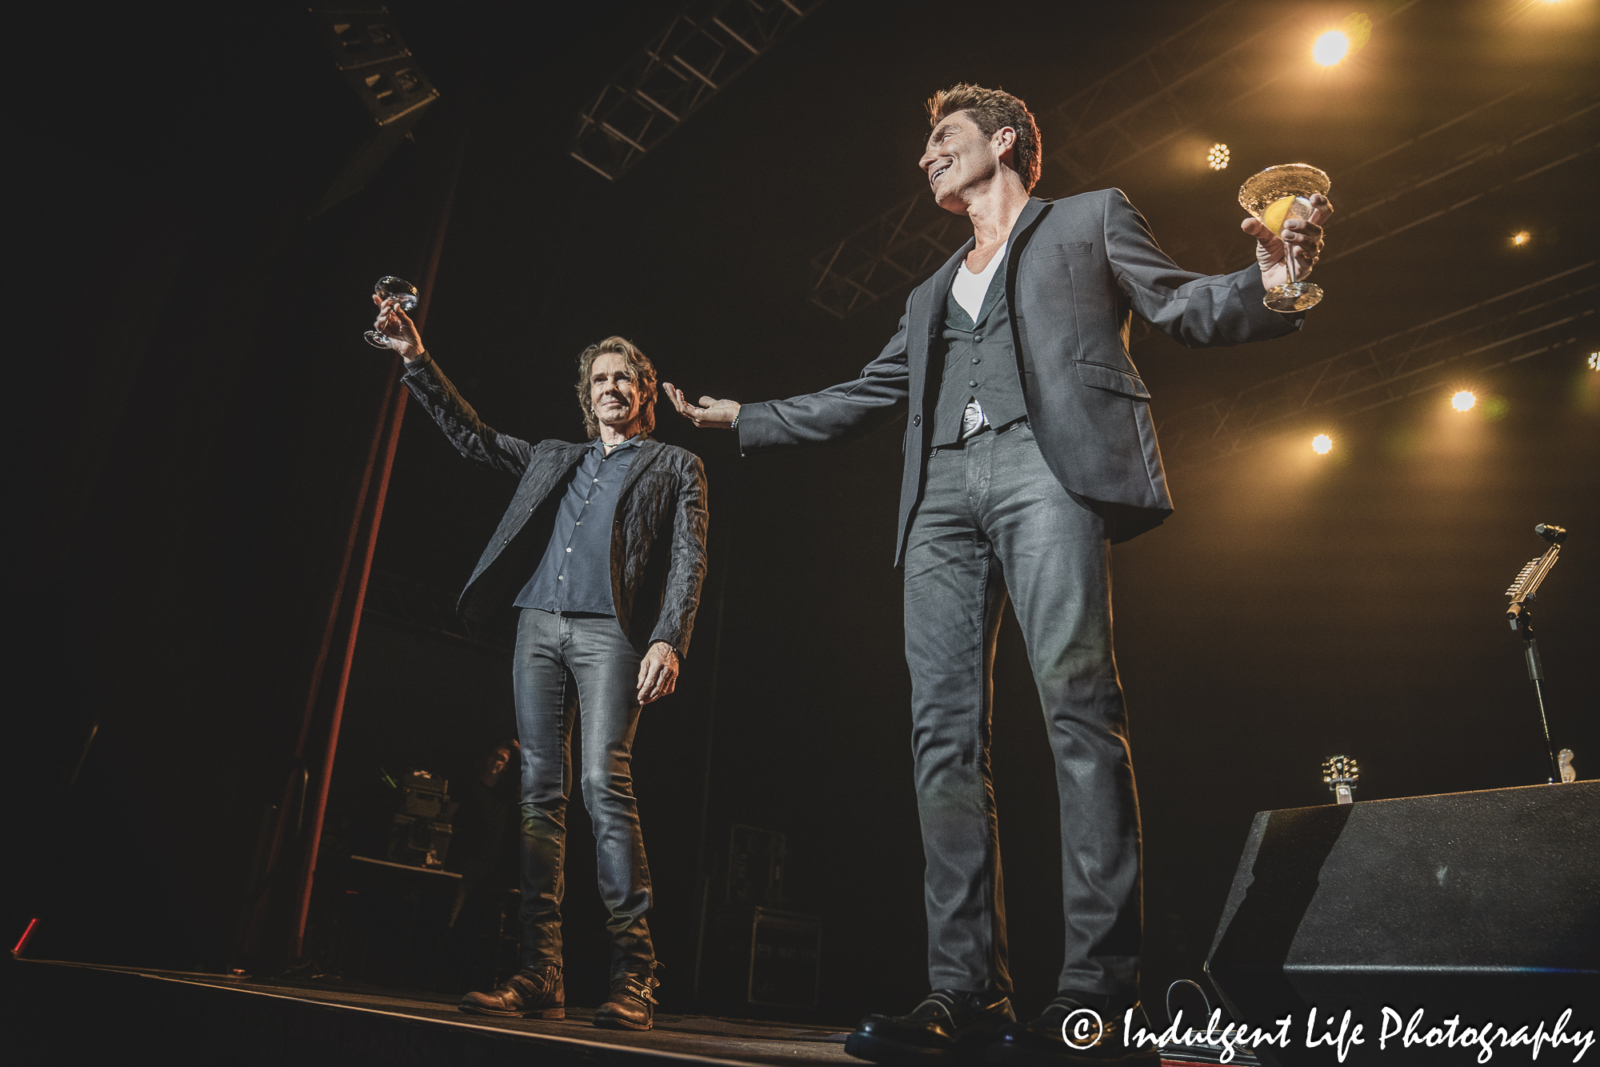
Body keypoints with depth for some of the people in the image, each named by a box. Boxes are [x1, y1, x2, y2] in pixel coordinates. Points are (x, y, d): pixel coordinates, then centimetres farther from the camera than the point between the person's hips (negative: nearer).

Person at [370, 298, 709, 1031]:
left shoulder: (676, 467, 13)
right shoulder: (553, 459, 27)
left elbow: (688, 560, 2)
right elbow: (472, 437, 26)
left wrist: (668, 641, -13)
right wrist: (417, 359, 18)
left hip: (610, 629, -5)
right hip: (539, 622, 5)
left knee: (604, 783, -18)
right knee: (541, 792, -1)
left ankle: (632, 977, -14)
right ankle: (539, 977, 1)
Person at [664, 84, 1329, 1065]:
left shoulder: (1090, 217, 22)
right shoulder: (933, 295, 34)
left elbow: (1187, 306, 11)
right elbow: (863, 398, 33)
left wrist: (1267, 282, -12)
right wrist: (738, 418, 33)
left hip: (1048, 464, -5)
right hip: (944, 490, 5)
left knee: (1078, 700, -20)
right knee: (945, 731, -7)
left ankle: (1097, 988, -17)